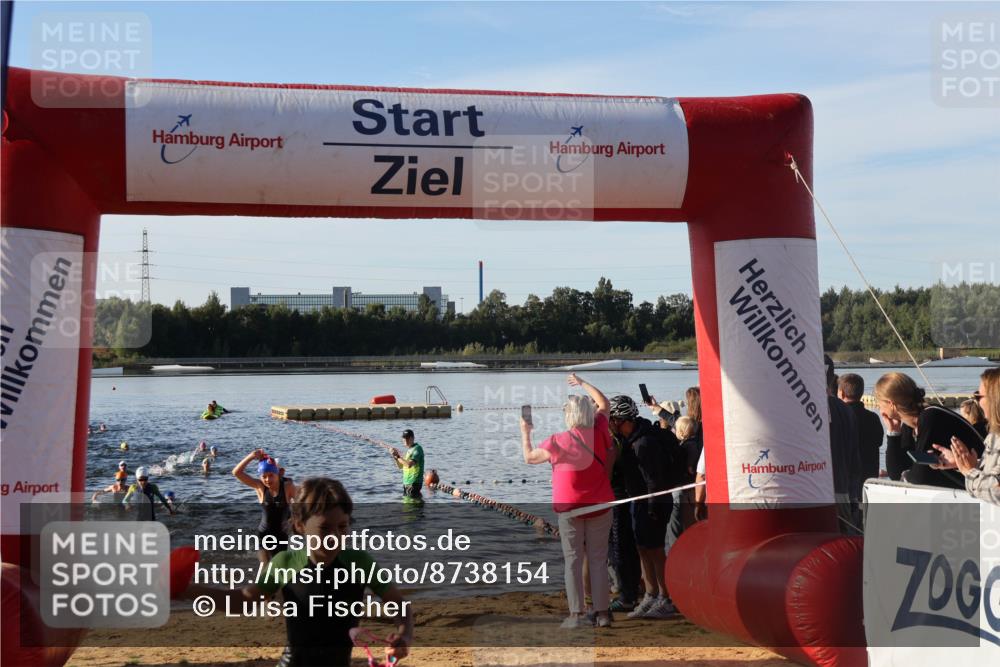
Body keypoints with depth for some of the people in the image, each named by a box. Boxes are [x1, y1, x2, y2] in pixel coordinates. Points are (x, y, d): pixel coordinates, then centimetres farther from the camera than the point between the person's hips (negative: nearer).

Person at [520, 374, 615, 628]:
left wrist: (525, 432, 18)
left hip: (569, 507, -2)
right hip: (600, 505, 2)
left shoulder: (558, 442, -12)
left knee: (573, 560, 3)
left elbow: (529, 457, 2)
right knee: (598, 559, 6)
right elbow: (604, 403, 15)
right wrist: (582, 383, 25)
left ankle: (576, 614, 0)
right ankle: (602, 612, 5)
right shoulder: (599, 433, -4)